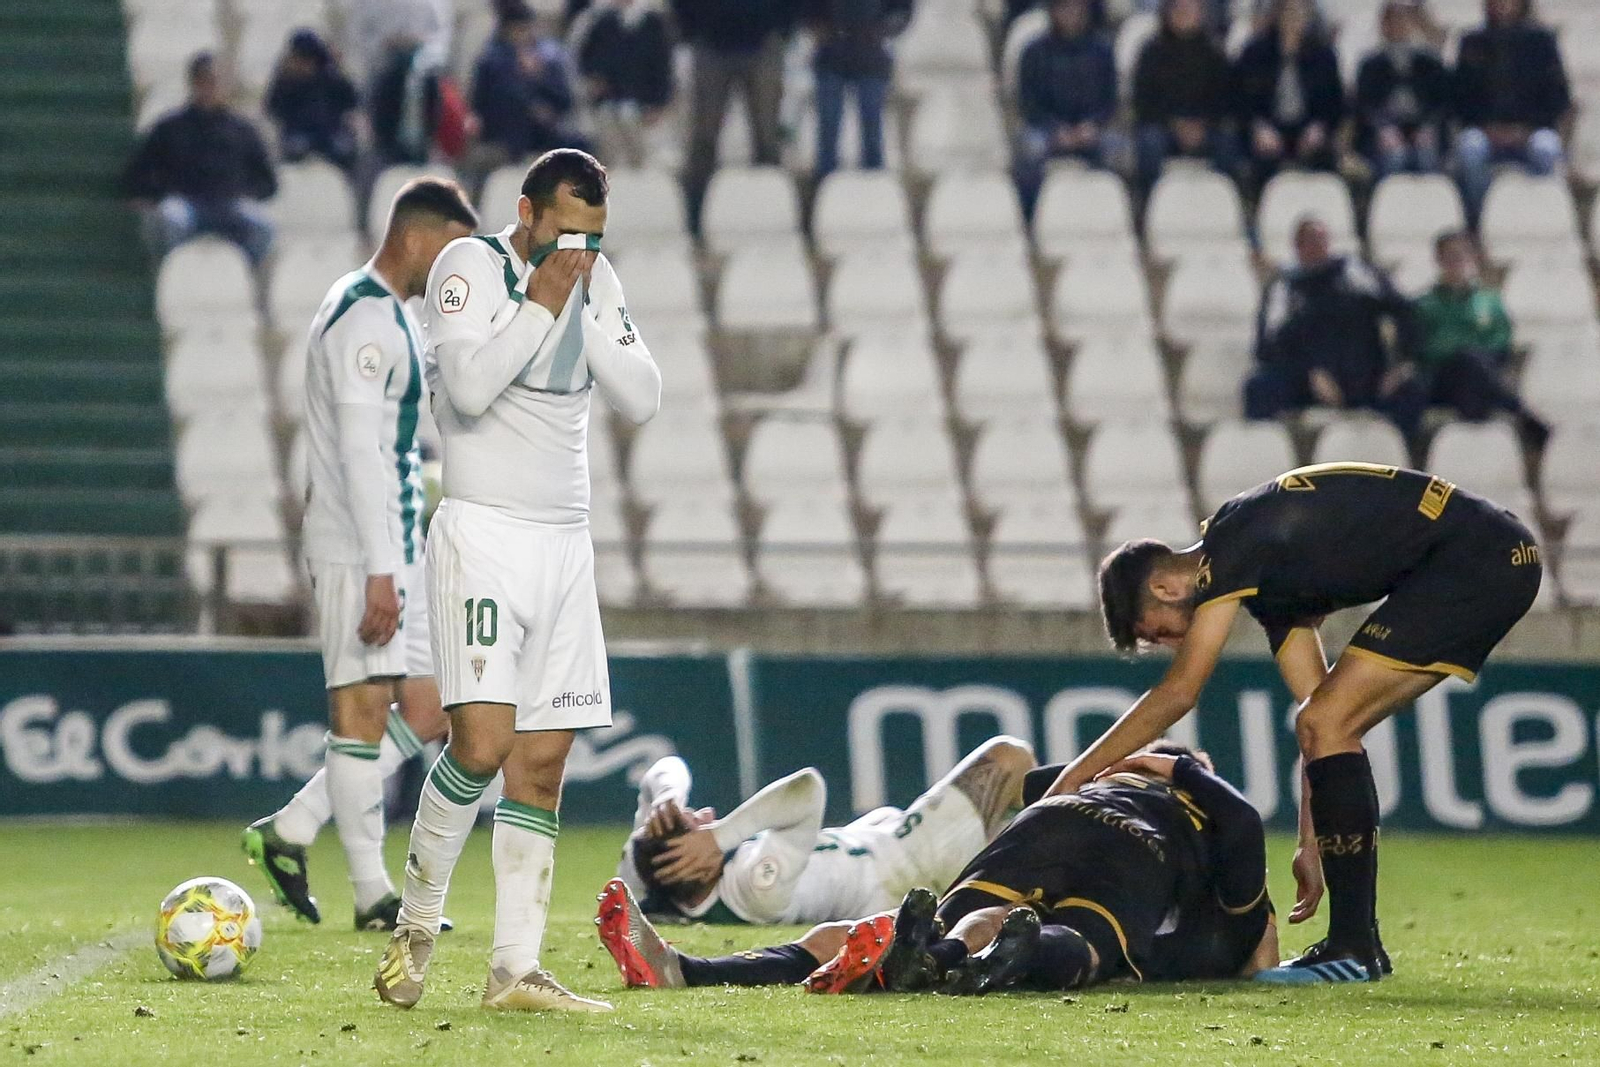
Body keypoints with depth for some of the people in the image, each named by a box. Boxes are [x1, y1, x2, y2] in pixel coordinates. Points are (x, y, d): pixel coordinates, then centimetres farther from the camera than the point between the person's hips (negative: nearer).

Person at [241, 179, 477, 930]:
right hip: (359, 554, -10)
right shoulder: (364, 319, -14)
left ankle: (289, 834, 13)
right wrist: (379, 573, -23)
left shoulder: (392, 315, 18)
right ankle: (372, 894, -1)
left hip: (395, 550, 10)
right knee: (363, 706, -5)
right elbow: (360, 452, -20)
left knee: (427, 715, 7)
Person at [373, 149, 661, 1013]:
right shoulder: (470, 267, -6)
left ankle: (515, 970, 1)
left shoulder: (595, 279, 11)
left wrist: (585, 312, -6)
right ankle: (417, 924, 2)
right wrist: (542, 302, -15)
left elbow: (642, 400, 4)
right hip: (484, 533, -6)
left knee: (542, 762, 1)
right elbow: (468, 385, -21)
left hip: (567, 543, 6)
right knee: (482, 743, -18)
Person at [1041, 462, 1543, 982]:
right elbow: (1321, 715, 19)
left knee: (1325, 725, -12)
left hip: (1480, 561, -10)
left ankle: (1353, 949, -13)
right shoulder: (1266, 576, 17)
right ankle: (1356, 943, 13)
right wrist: (1313, 844, 19)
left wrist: (1078, 772, -6)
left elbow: (1179, 691, -13)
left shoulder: (1234, 542, -10)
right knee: (1324, 726, 11)